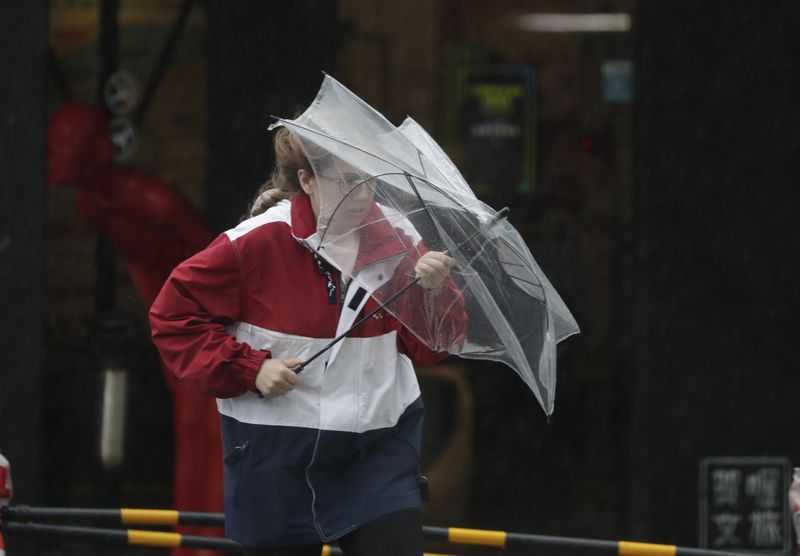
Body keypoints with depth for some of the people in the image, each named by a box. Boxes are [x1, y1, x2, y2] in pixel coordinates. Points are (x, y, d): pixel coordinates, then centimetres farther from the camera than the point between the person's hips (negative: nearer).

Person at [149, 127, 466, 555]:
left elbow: (428, 347, -1)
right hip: (279, 455, -2)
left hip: (380, 448, 2)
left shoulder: (393, 239, -2)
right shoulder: (257, 243, -14)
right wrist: (250, 369, -16)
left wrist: (434, 292, -22)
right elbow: (174, 317, -8)